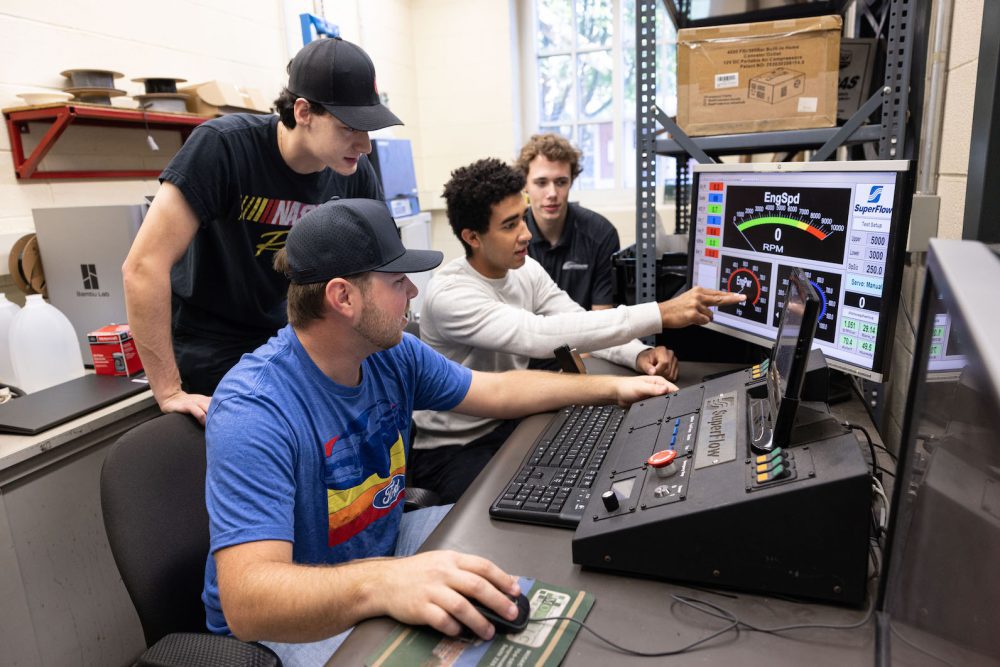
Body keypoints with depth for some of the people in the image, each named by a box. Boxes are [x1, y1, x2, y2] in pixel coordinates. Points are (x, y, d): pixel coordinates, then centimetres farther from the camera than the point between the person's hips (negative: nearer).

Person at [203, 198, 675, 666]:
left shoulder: (394, 355, -8)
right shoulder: (254, 411, -31)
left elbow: (497, 391, 5)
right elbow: (247, 601, -38)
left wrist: (611, 388, 6)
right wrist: (379, 584, -56)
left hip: (384, 545, 7)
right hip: (296, 622, -7)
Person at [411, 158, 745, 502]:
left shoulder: (526, 270, -2)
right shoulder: (450, 294, -27)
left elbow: (581, 323, -3)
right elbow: (540, 336, -39)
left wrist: (639, 354, -25)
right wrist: (661, 314, -40)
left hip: (509, 421, 7)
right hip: (451, 448, -6)